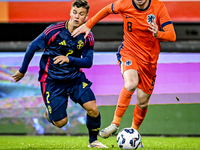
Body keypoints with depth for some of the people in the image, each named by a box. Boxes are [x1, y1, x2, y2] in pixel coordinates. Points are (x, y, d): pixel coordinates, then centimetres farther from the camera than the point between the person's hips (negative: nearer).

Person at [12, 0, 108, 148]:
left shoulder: (88, 37, -7)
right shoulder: (54, 30, -17)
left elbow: (88, 62, -7)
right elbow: (32, 47, -5)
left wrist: (69, 59, -24)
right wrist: (22, 71, 4)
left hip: (75, 77, 3)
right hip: (52, 79, -3)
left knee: (93, 109, -15)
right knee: (61, 122, -6)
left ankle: (93, 141, 11)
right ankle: (49, 110, 30)